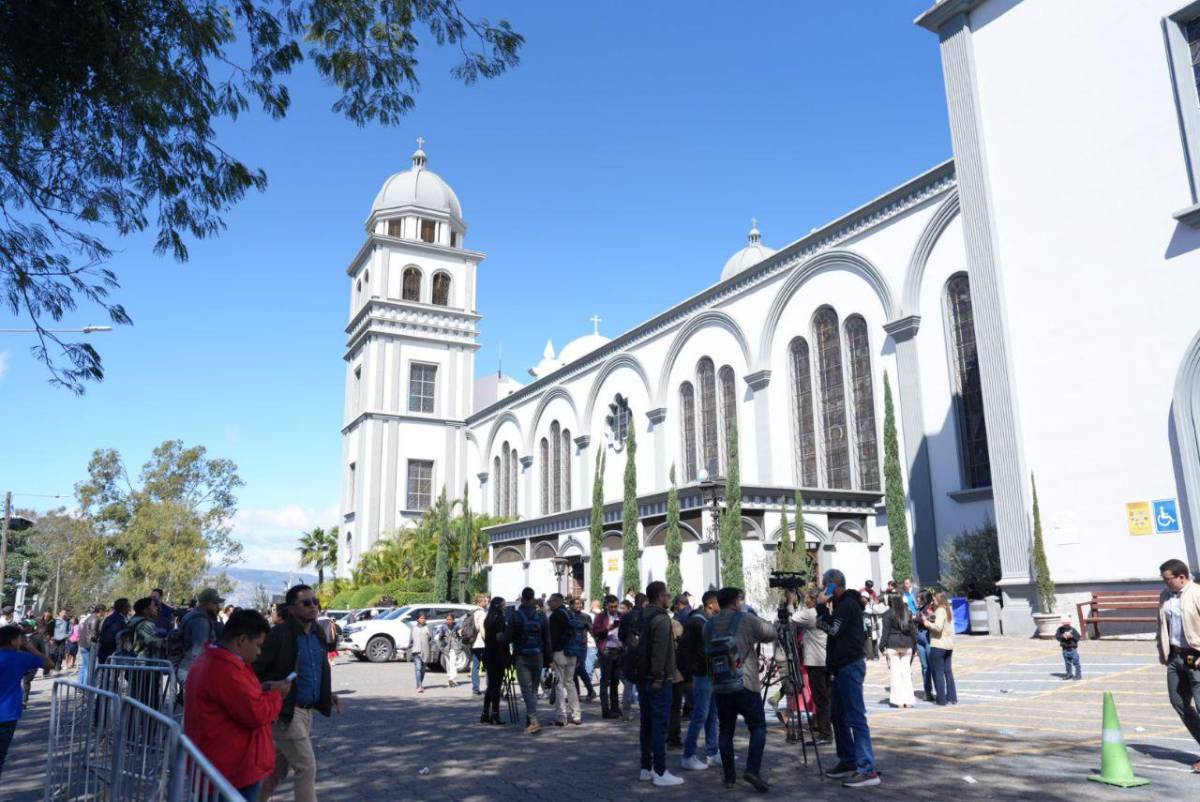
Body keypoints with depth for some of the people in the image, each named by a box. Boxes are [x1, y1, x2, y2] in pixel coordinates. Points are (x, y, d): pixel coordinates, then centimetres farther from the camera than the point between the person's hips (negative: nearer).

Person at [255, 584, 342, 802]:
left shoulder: (317, 633, 8)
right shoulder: (279, 634, -17)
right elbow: (256, 671, -15)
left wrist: (327, 694, 8)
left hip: (305, 710, 8)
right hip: (284, 713, -8)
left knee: (279, 769, 17)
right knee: (307, 767, -4)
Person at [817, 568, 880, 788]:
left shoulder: (848, 604, -12)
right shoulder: (842, 604, 18)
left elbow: (833, 629, -19)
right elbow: (831, 629, 25)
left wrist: (821, 606, -13)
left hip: (850, 666, -11)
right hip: (842, 666, 11)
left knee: (855, 718, -12)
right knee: (837, 715, 15)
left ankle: (867, 770, -13)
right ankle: (848, 761, 23)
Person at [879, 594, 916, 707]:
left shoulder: (888, 614, -5)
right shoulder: (908, 613, 10)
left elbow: (885, 631, -7)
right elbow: (913, 629, 12)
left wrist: (882, 645, -2)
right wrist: (914, 645, 17)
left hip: (893, 645, -4)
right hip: (907, 645, 4)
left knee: (896, 672, 0)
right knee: (906, 672, 9)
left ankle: (899, 700, -1)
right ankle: (908, 700, 8)